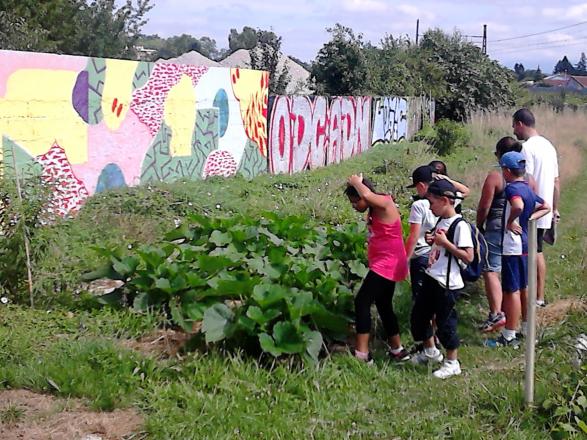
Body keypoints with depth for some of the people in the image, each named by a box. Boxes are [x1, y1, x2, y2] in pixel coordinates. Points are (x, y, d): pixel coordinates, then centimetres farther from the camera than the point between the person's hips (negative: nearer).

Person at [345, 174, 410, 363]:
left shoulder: (385, 203, -18)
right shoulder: (375, 210, 12)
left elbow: (367, 195, -34)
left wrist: (356, 182, -20)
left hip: (387, 265, -11)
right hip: (385, 265, 11)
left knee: (362, 302, -12)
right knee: (384, 306, 18)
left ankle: (361, 353, -10)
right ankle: (397, 350, 29)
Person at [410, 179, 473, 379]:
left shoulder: (460, 225, -17)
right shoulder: (441, 221, 9)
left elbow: (468, 257, -21)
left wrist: (445, 242, -21)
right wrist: (432, 240, 3)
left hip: (447, 283, -9)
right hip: (431, 278, 9)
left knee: (445, 322, 2)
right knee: (419, 314, 17)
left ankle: (452, 363, 19)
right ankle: (430, 351, 37)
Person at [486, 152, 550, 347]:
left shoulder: (512, 188, -17)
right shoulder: (528, 189, 10)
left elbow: (518, 206, -38)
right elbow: (546, 207, 23)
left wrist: (510, 221, -21)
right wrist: (530, 218, 10)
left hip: (512, 247, -9)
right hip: (525, 244, 9)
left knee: (511, 290, -4)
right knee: (523, 288, 18)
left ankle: (509, 337, 2)